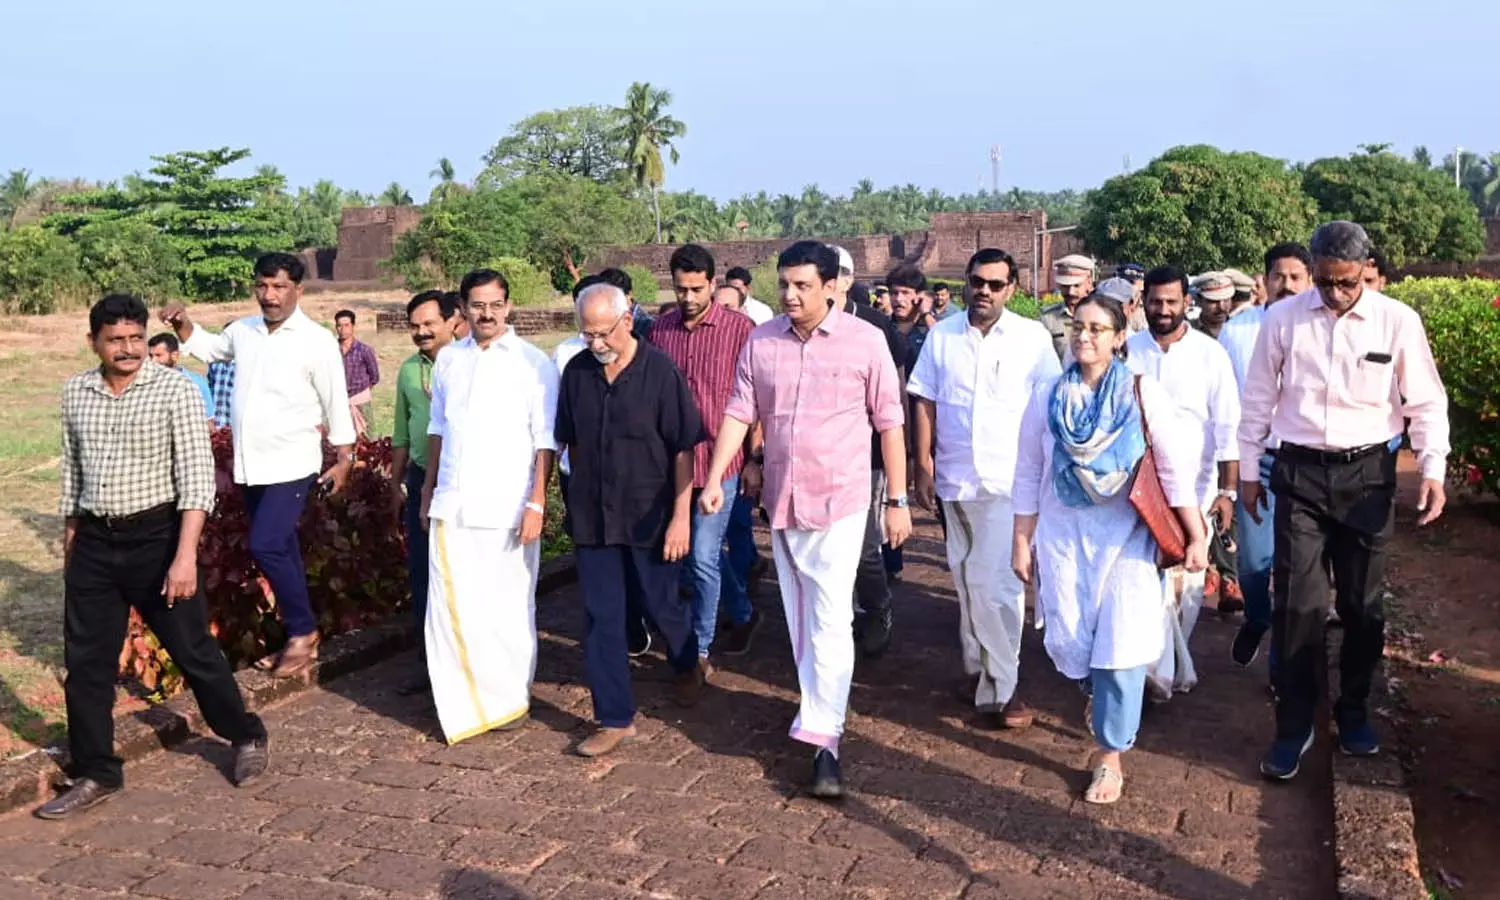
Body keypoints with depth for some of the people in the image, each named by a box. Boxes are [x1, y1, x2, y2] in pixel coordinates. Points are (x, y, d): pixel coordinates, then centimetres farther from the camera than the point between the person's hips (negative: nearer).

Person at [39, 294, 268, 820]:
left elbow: (197, 477, -15)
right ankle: (95, 775, 23)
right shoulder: (75, 393, 5)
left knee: (193, 649, 5)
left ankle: (248, 739, 26)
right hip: (94, 542, 5)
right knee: (86, 663, 8)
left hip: (155, 536, -4)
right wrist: (70, 541, 18)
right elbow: (72, 471, 15)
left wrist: (185, 554, -21)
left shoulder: (175, 391, -11)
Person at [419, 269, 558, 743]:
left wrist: (536, 503, -12)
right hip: (451, 506, 4)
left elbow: (546, 440, -6)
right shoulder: (448, 359, 10)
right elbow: (438, 428, 18)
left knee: (508, 606, 6)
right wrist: (428, 489, 17)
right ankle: (464, 703, 15)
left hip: (508, 508, -4)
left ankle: (512, 698, 23)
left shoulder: (534, 362, -4)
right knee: (451, 606, 2)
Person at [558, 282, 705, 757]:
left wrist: (680, 516, -12)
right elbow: (570, 441, 11)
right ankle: (615, 718, 16)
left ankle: (687, 666, 44)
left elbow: (683, 449, -10)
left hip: (649, 516, -3)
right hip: (591, 517, 3)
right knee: (600, 618, 5)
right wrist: (578, 499, 12)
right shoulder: (576, 371, 0)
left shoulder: (660, 371, -12)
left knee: (663, 606, 12)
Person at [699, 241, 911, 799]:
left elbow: (889, 423, -4)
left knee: (830, 618, -8)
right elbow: (739, 412, 1)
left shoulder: (865, 341, -8)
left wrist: (898, 500, -3)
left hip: (840, 500, -4)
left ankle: (823, 742, -5)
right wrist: (714, 479, -9)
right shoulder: (761, 341, 1)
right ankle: (817, 704, 33)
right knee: (799, 614, 15)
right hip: (781, 499, 4)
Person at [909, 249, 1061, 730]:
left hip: (1009, 479, -3)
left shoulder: (1033, 338, -2)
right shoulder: (942, 336, 4)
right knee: (966, 577, 14)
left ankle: (999, 687, 3)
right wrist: (923, 464, 0)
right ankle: (977, 666, 29)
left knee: (997, 582, -7)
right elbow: (924, 402, 5)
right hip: (955, 476, 3)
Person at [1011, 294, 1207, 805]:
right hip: (1063, 535, 2)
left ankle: (1110, 753, 8)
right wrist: (1021, 541, 5)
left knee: (1121, 643, -7)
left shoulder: (1143, 394, -5)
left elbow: (1175, 469, -5)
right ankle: (1098, 693, 37)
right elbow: (1028, 476, 5)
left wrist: (1196, 537, -7)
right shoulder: (1047, 398, 1)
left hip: (1127, 536, -2)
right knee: (1068, 641, 1)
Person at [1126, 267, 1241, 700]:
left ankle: (1169, 664, 27)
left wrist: (1227, 492, -7)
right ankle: (1168, 669, 6)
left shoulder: (1210, 354, -3)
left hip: (1195, 487, 0)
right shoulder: (1129, 351, 1)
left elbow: (1227, 427, -4)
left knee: (1188, 580, 8)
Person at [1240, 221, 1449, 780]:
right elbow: (1259, 399, 4)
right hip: (1300, 472, 0)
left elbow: (1426, 402, 1)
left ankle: (1353, 712, 32)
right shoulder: (1282, 318, -4)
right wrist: (1248, 471, 7)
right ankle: (1294, 726, 12)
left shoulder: (1398, 321, -6)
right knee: (1298, 603, 0)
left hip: (1368, 471, 0)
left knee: (1362, 603, 12)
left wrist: (1433, 469, -10)